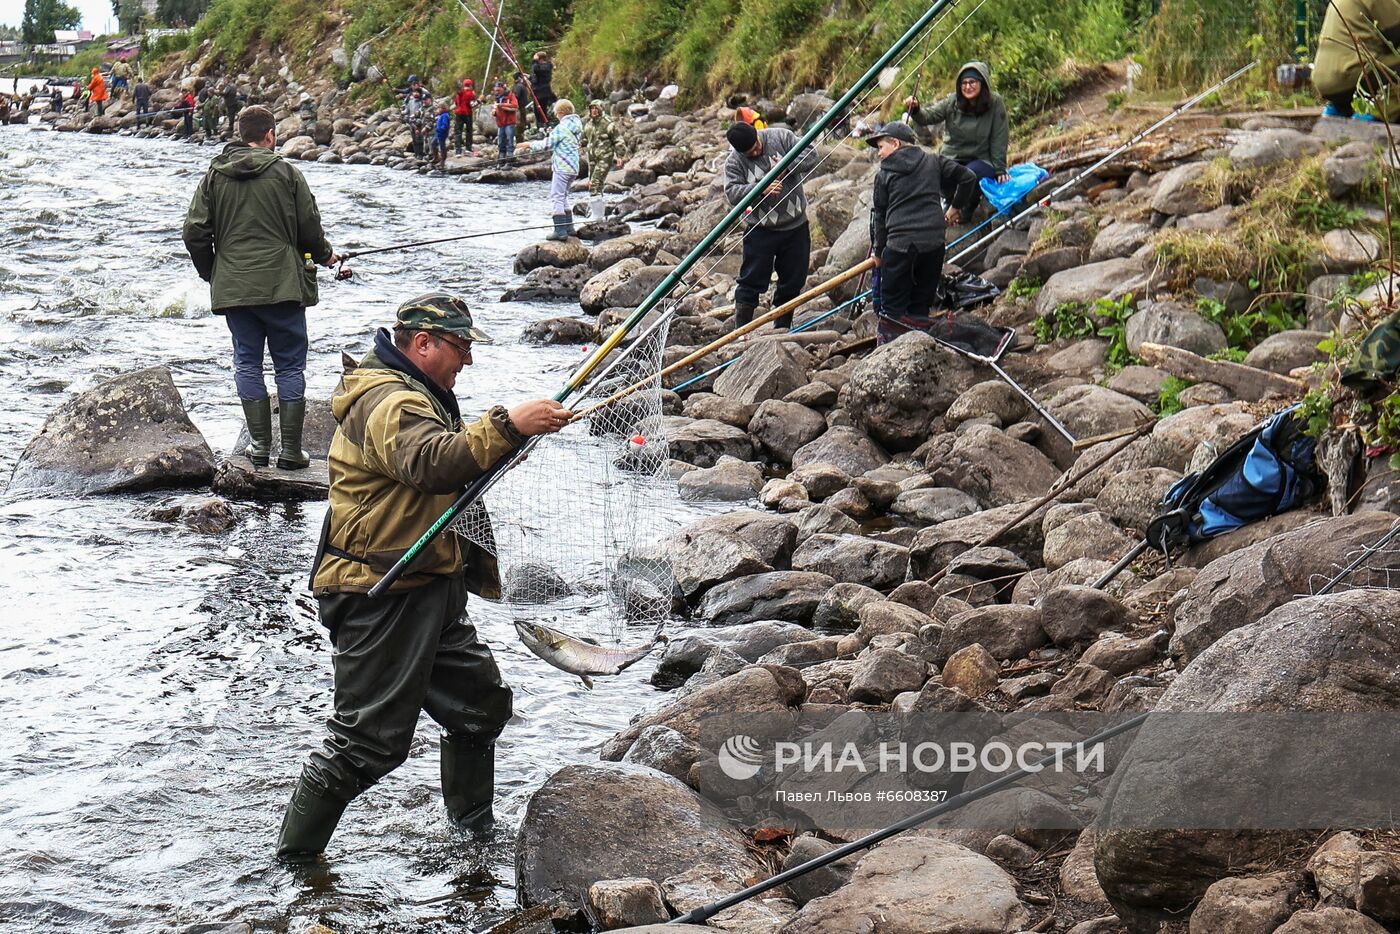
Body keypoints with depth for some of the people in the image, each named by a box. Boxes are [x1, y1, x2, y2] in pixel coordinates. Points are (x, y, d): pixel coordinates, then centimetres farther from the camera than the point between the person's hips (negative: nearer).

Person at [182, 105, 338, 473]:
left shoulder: (214, 176, 3)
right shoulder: (285, 172, -4)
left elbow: (195, 232, 2)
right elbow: (310, 227, -1)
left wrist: (210, 273, 18)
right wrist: (325, 255, 20)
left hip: (232, 287, 2)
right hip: (282, 287, -2)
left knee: (247, 363, 11)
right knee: (290, 366, 4)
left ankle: (260, 445, 10)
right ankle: (291, 450, 4)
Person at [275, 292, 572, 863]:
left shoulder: (421, 395, 19)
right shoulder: (386, 402, -18)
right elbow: (432, 465, -38)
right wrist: (507, 426, -43)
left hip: (430, 591, 11)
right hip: (380, 599, -11)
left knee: (482, 702, 16)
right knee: (372, 738, -7)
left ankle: (475, 825, 33)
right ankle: (295, 856, 4)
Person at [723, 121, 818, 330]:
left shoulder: (781, 137, -4)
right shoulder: (734, 162, -8)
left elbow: (811, 156, -7)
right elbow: (732, 192, -19)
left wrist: (787, 166, -23)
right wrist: (761, 189, -33)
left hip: (795, 225, 2)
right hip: (761, 230, -2)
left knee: (793, 281, 10)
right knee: (752, 281, -4)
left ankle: (783, 328, 23)